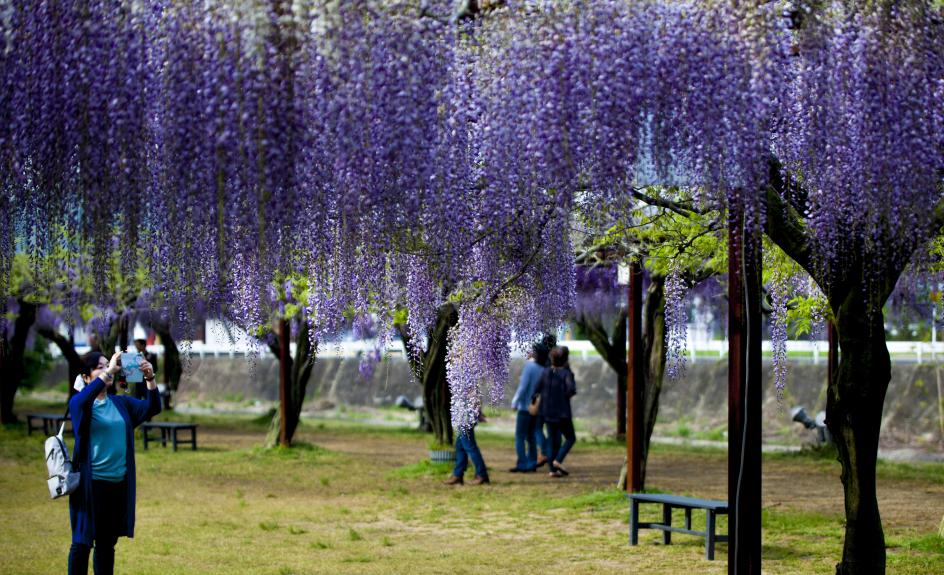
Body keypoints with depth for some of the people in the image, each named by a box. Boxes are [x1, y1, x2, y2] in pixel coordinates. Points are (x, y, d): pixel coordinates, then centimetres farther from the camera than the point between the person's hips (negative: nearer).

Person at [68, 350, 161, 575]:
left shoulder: (121, 403, 10)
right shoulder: (79, 403, -4)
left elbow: (152, 408, 0)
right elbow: (84, 399, -27)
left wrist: (150, 379, -16)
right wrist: (108, 371, -31)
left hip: (119, 483, 5)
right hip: (90, 483, -5)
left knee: (107, 543, 12)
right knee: (82, 542, -4)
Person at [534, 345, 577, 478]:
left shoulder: (546, 373, 3)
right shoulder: (566, 373, -12)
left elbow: (537, 389, 3)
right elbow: (571, 389, -28)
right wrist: (568, 395, -7)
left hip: (548, 412, 5)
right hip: (562, 412, -5)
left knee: (554, 440, 12)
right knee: (570, 438, 9)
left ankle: (553, 469, 9)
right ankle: (558, 460, -10)